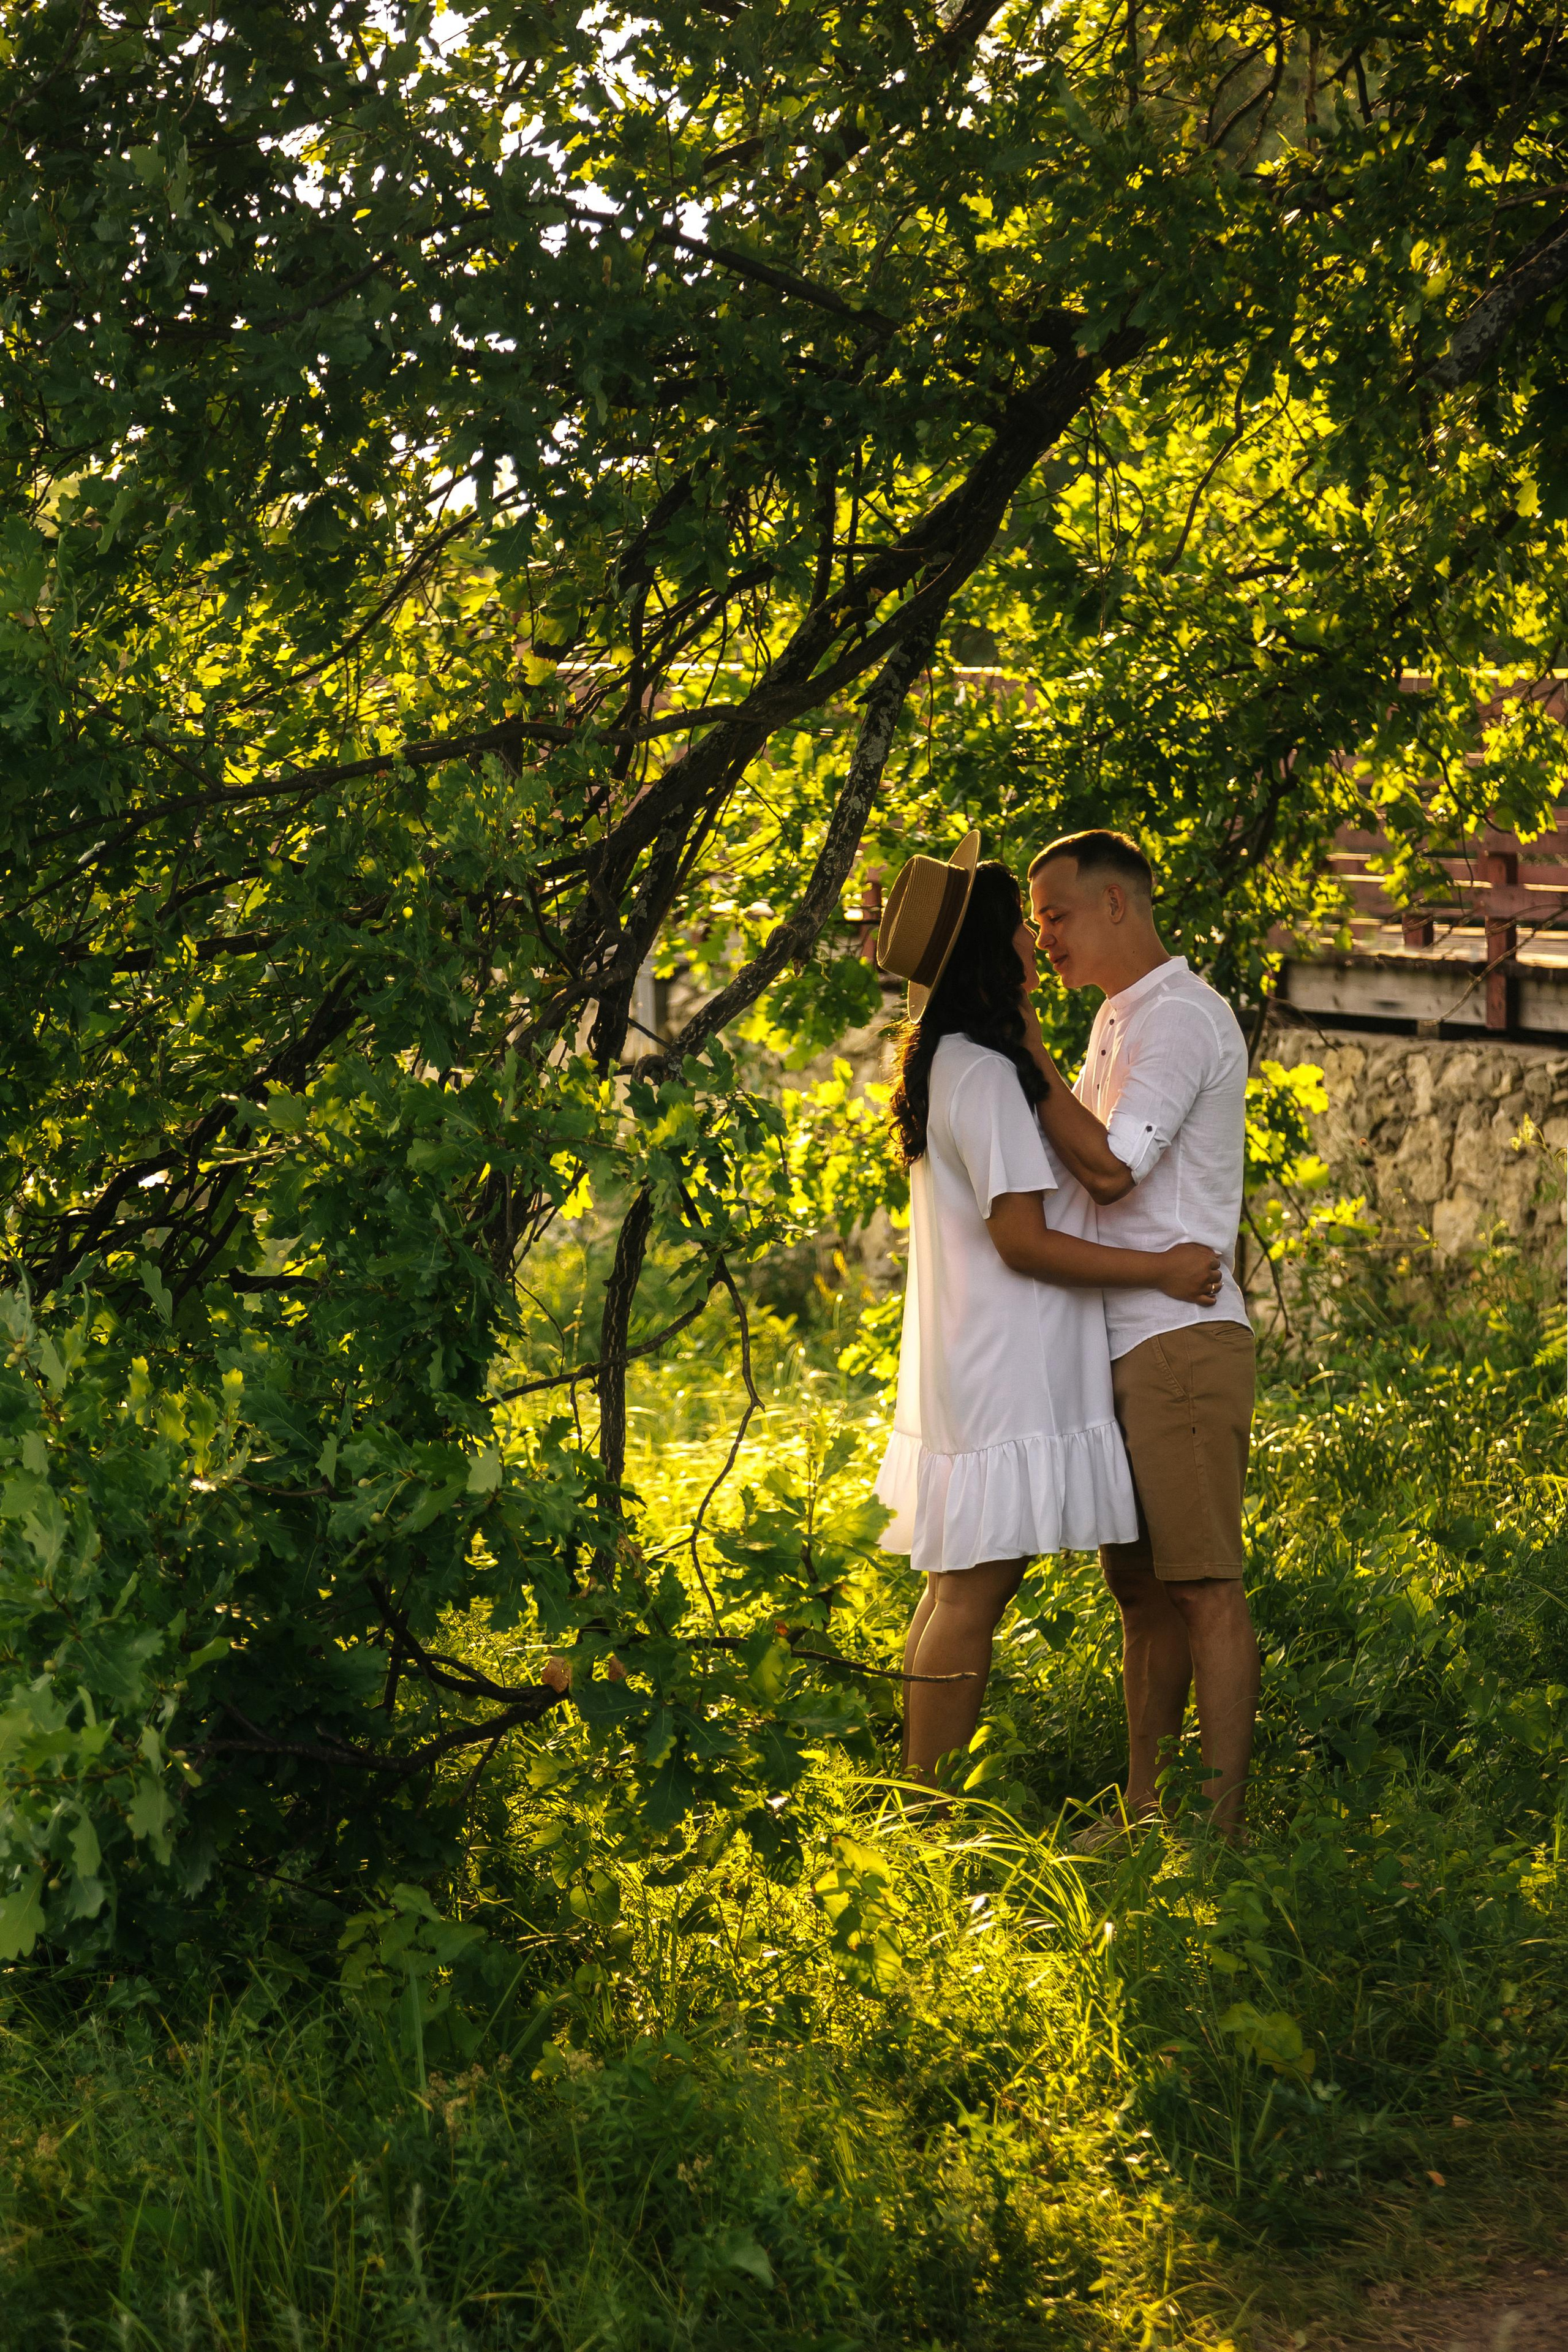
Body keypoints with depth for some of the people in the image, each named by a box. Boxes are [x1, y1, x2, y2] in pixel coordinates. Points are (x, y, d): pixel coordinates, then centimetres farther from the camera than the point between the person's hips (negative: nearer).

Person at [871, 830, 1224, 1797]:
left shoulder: (954, 1064, 16)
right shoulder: (984, 1073, -16)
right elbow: (1023, 1240, -19)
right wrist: (1160, 1269, -14)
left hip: (976, 1378, 11)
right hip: (1004, 1381, -11)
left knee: (963, 1589, 13)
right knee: (973, 1593, -8)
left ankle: (927, 1801, 17)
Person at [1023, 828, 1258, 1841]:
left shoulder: (1182, 1016, -10)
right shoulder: (1120, 1020, 21)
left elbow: (1109, 1165, -18)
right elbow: (1085, 1159, 23)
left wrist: (1028, 1054, -11)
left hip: (1182, 1336, -10)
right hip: (1125, 1344, 10)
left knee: (1206, 1587, -8)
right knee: (1143, 1586, 11)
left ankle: (1220, 1831, -8)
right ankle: (1144, 1815, 16)